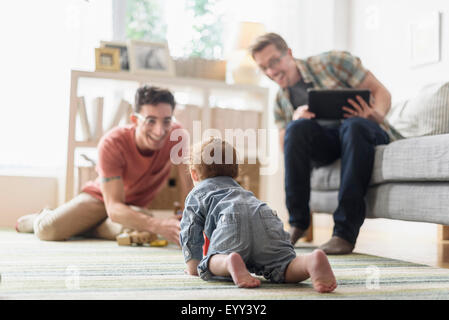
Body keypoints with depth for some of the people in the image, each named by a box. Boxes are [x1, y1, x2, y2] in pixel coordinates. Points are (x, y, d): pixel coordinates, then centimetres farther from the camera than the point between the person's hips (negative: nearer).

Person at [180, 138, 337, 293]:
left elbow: (191, 232, 26)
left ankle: (229, 262, -35)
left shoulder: (196, 194, 34)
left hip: (231, 221, -4)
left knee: (210, 264, 1)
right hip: (267, 217, 4)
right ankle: (312, 261, -40)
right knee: (282, 265, -6)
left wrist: (193, 266, 34)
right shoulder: (239, 188, 50)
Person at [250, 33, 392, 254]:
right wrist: (295, 119, -14)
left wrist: (377, 115, -25)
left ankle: (345, 232, -40)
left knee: (353, 126, -38)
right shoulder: (281, 101, 13)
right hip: (326, 146, 3)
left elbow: (381, 92, -2)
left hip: (365, 132, -3)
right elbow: (285, 149, 6)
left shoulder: (332, 61, 1)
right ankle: (297, 223, -23)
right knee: (298, 127, -28)